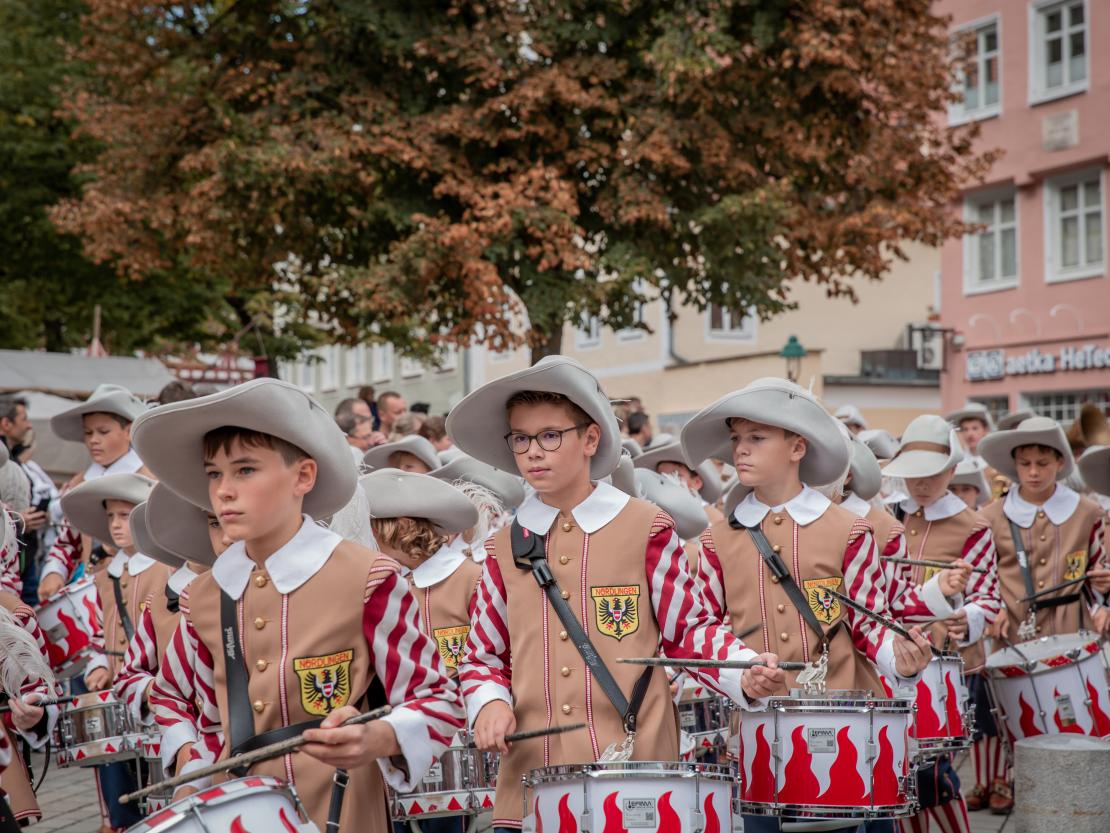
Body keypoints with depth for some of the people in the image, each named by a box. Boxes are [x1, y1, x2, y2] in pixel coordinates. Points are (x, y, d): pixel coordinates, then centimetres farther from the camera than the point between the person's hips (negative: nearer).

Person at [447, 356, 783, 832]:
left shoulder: (645, 530, 1)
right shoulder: (506, 548, 10)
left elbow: (688, 631, 6)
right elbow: (483, 656, 16)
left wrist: (746, 674, -10)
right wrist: (490, 703, -4)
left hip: (638, 776, -3)